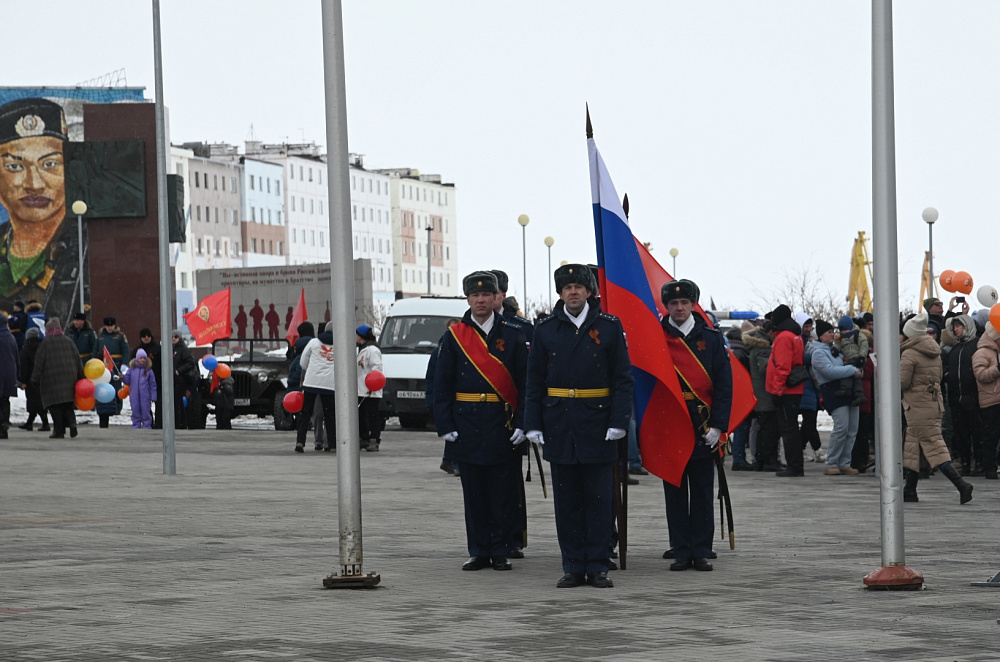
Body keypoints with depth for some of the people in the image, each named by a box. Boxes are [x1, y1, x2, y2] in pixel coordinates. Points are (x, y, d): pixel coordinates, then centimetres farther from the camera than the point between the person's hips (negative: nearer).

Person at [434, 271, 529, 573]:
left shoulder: (512, 335, 4)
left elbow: (525, 382, 2)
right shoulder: (453, 337, 5)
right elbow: (442, 384, 4)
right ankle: (479, 551, 12)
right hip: (467, 426, 1)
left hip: (503, 427, -1)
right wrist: (445, 426, -4)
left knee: (503, 491, 1)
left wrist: (522, 423, -7)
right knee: (473, 492, 5)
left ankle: (500, 551, 9)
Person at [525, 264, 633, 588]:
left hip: (598, 423, -2)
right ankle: (573, 567, 10)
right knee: (566, 498, 4)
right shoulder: (545, 330, 6)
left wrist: (619, 422, -9)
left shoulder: (610, 327, 1)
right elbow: (535, 381, 8)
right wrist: (533, 425, 1)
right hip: (559, 422, 2)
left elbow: (623, 378, 0)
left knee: (599, 497, 0)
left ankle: (597, 566, 5)